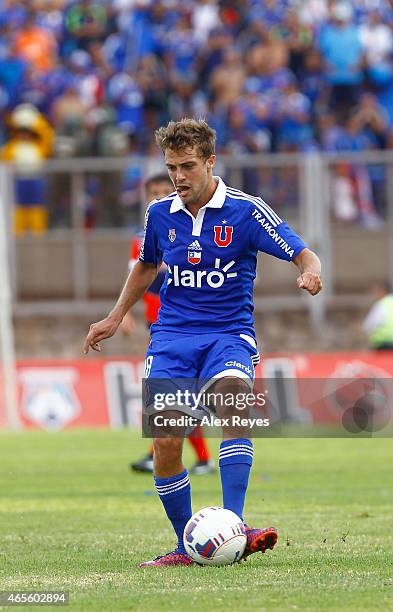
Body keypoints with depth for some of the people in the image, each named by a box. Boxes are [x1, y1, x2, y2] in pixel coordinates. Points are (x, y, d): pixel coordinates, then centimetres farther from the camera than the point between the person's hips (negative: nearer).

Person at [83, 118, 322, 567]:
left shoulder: (245, 211, -7)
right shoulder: (159, 214, 5)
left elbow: (302, 253, -8)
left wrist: (309, 272, -31)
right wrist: (115, 318, 24)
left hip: (228, 332, -3)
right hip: (172, 336, 3)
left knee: (231, 400, -33)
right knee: (165, 443, -10)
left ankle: (233, 527, -37)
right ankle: (186, 547, 6)